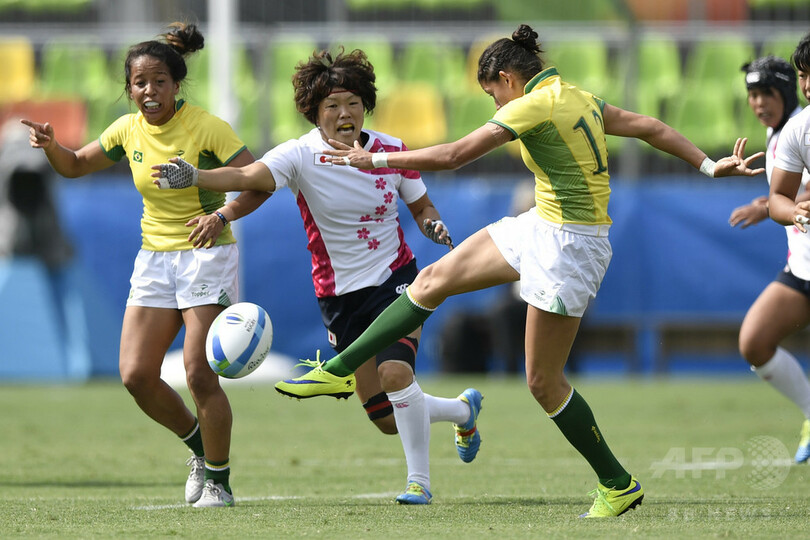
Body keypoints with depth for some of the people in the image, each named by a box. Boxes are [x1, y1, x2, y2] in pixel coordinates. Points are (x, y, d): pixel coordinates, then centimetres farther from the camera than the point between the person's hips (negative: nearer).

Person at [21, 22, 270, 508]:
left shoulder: (206, 127, -13)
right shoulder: (128, 130, 3)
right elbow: (76, 166, 19)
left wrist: (222, 215, -31)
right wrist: (51, 145, -3)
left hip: (207, 253, -6)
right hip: (155, 256, 6)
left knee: (199, 375, -14)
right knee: (137, 375, -4)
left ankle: (218, 481, 1)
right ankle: (200, 446, 20)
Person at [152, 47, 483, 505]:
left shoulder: (392, 152, -7)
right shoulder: (301, 156, -14)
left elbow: (422, 206, 9)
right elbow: (246, 177, -32)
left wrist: (434, 224, -14)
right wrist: (193, 177, -50)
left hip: (395, 279, -1)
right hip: (339, 294, 1)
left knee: (395, 373, -28)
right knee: (387, 419, 4)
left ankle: (420, 481, -8)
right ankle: (465, 409, 38)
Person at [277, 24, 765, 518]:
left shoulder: (533, 106, -18)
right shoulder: (580, 99, 7)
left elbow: (451, 156, -16)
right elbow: (652, 128, 7)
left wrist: (374, 159, -8)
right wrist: (710, 166, 10)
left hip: (569, 245, -10)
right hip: (540, 229, 10)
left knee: (543, 382, -2)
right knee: (434, 279, 9)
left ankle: (618, 486, 10)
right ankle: (339, 370, 17)